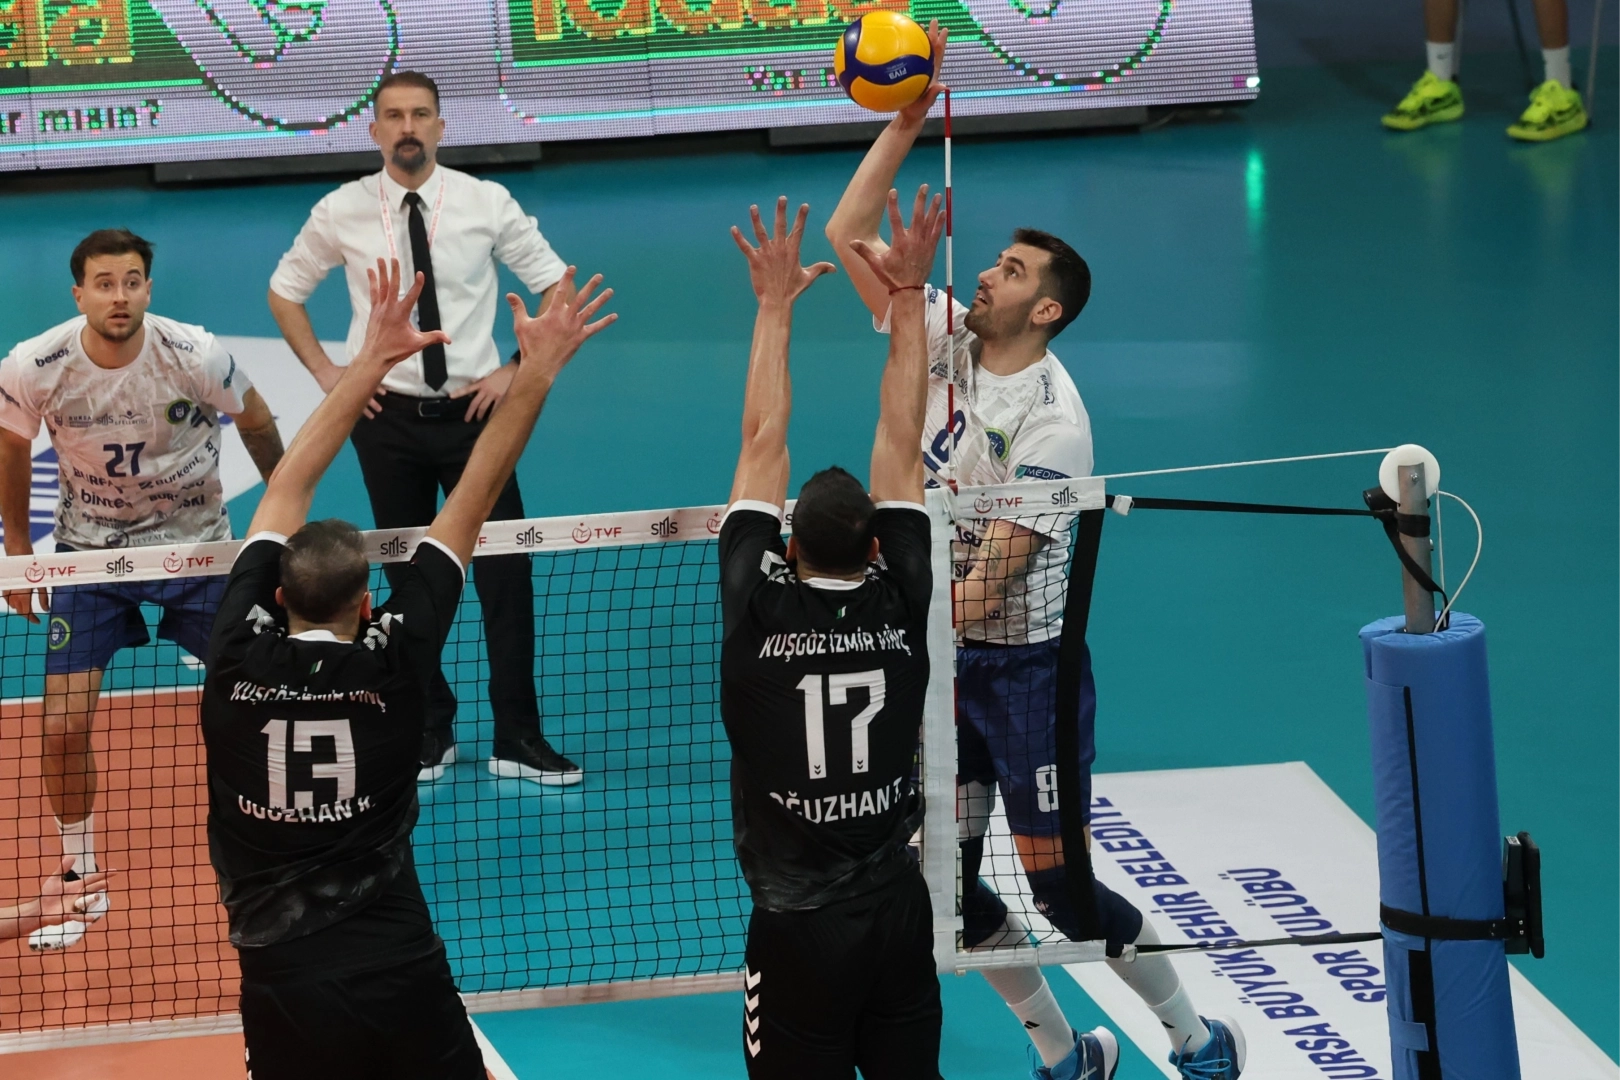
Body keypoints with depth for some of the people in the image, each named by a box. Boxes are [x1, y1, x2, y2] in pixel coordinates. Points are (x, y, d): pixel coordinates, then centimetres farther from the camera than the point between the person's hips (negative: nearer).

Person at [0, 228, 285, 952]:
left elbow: (257, 424, -2)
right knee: (63, 725, -8)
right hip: (88, 550, 0)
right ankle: (82, 886, 13)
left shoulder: (195, 356, -23)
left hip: (196, 543, 0)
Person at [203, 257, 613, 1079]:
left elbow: (287, 488, 9)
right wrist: (537, 370, 5)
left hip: (278, 986, 2)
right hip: (396, 978, -2)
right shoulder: (390, 662, -9)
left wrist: (372, 360, 17)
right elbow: (473, 497, -2)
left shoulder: (239, 652, -4)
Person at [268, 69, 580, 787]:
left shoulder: (487, 203, -3)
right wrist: (326, 373, 4)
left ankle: (517, 740, 4)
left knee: (505, 573, -4)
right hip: (386, 414, 1)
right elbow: (284, 292, 14)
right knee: (409, 579, 5)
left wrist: (518, 370, -2)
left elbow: (556, 286, 6)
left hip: (473, 409, -1)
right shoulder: (341, 213, 0)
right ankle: (430, 734, 17)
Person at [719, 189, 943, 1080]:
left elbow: (762, 445, -6)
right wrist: (908, 294, 3)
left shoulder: (760, 612, -13)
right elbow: (901, 441, -2)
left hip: (799, 929, -3)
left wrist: (775, 306, 1)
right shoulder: (901, 605, -7)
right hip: (898, 914, 3)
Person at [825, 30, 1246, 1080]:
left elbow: (992, 576, -22)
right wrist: (905, 121, -9)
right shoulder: (945, 341, 0)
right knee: (948, 881, 5)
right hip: (939, 657, 7)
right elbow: (850, 235, 0)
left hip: (1023, 665, -7)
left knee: (1058, 885, -4)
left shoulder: (1051, 420, -19)